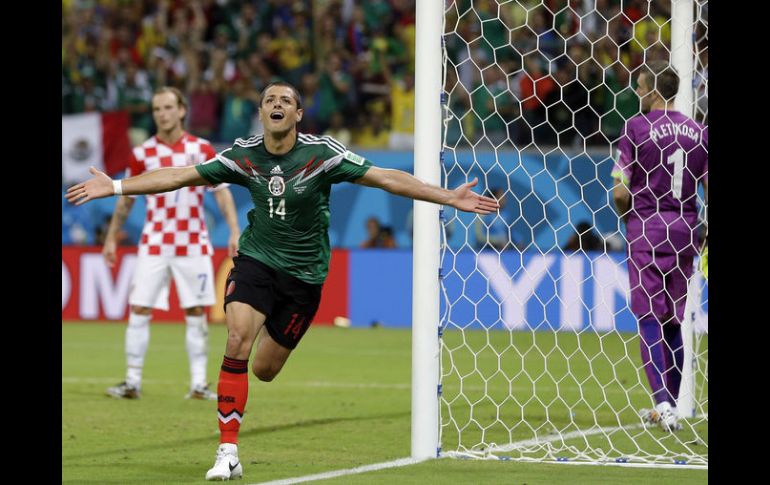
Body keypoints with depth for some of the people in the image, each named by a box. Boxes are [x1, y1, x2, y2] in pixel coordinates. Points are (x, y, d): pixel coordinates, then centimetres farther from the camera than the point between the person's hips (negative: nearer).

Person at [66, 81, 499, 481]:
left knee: (264, 370, 5)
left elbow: (385, 178, -13)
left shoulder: (322, 153, -13)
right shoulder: (244, 155, -7)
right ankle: (228, 453, -19)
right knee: (237, 341, -23)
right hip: (256, 258, 1)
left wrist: (448, 197, -19)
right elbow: (181, 176, -1)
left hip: (304, 272, -1)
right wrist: (116, 187, -6)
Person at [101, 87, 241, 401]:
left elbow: (222, 191, 0)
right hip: (154, 244, 0)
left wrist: (235, 231, -11)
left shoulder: (202, 150, 0)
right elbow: (126, 199, 12)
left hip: (193, 245, 0)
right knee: (139, 311, -5)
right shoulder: (142, 154, 2)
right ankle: (132, 382, 3)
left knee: (196, 314, 2)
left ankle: (198, 384, 8)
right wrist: (111, 238, 13)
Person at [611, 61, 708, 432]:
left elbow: (620, 192, -10)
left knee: (650, 316, -4)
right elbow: (710, 190, 5)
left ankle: (663, 403, -18)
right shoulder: (699, 131, 6)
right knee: (673, 321, 14)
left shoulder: (636, 127, -7)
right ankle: (668, 405, 19)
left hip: (647, 227, -4)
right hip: (685, 228, 5)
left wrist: (627, 218, 10)